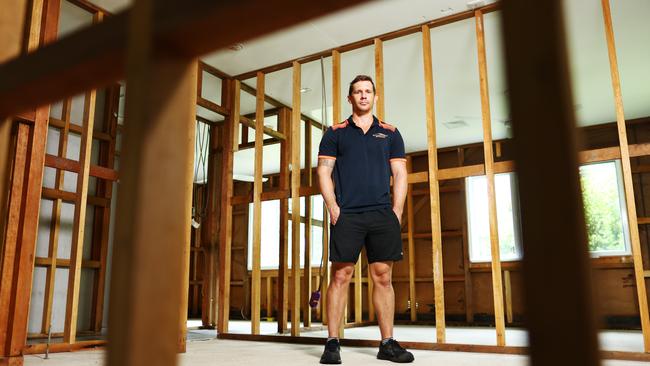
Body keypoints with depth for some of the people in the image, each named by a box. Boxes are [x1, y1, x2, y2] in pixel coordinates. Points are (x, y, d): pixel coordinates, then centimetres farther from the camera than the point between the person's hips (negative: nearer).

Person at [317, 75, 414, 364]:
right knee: (340, 276, -3)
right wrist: (333, 207, -7)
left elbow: (400, 174, 11)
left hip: (383, 215, 2)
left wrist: (397, 210, 0)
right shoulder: (336, 132, 11)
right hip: (346, 215, -2)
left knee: (383, 277, 4)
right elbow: (324, 171, 5)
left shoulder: (389, 133, 15)